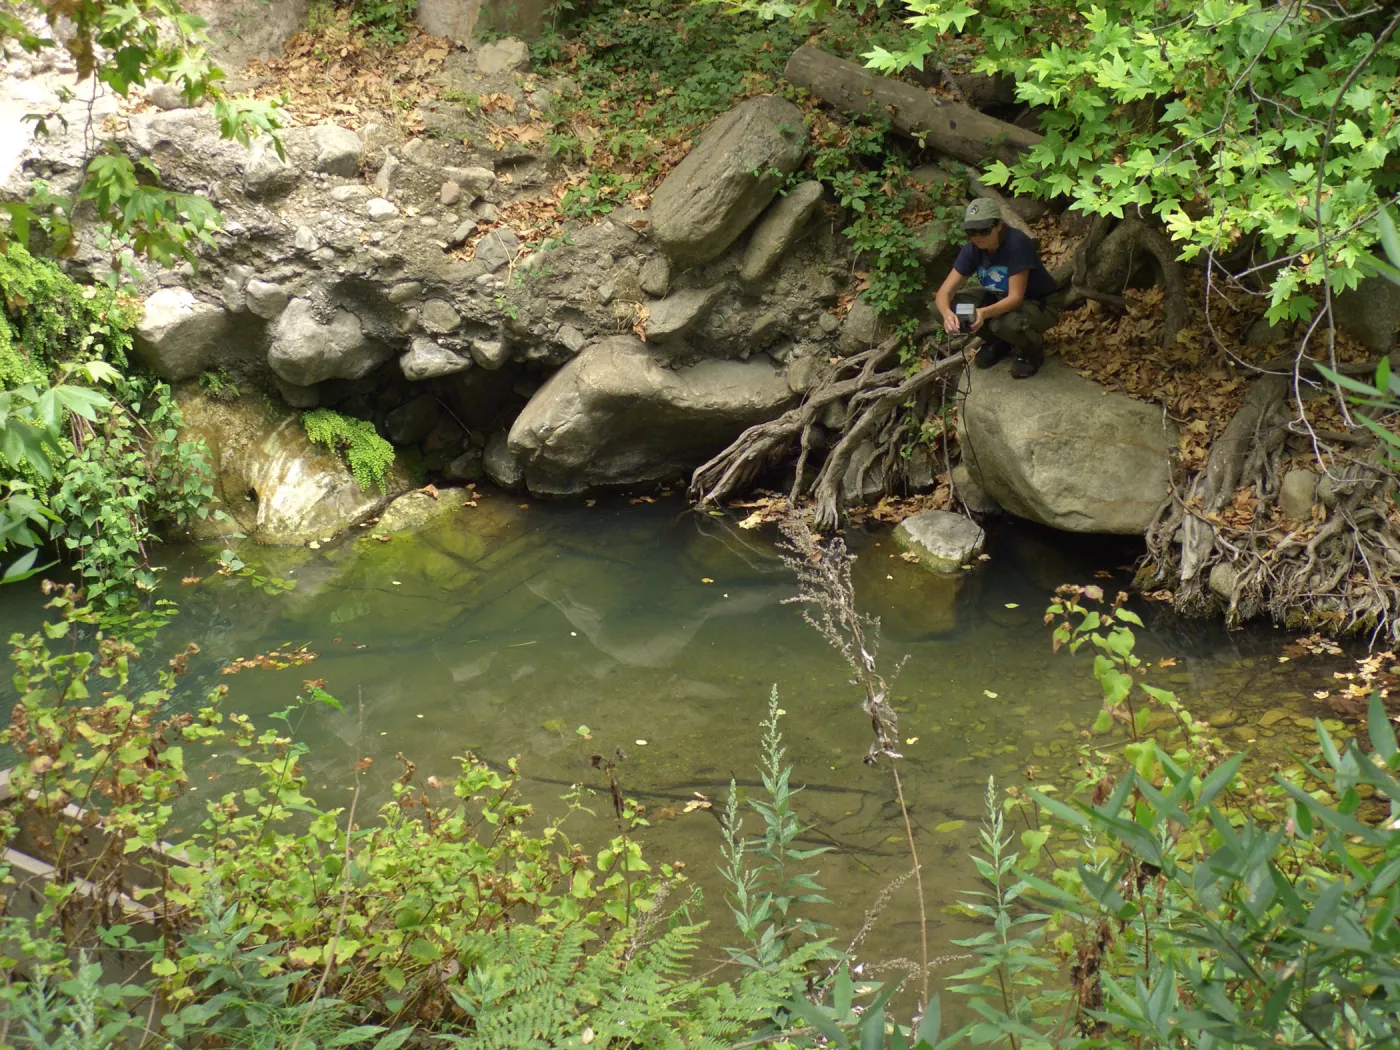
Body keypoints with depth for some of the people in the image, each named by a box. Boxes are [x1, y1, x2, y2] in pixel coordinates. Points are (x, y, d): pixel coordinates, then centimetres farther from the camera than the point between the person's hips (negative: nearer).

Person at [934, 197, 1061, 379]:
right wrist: (947, 313, -43)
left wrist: (984, 313, -52)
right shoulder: (972, 249, -15)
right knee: (945, 307, -16)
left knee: (1007, 323, -40)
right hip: (1000, 299, 6)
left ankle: (1032, 351, -3)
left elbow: (1015, 297, -34)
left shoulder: (1016, 243, -31)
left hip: (1040, 303, -6)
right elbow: (945, 291, -19)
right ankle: (997, 342, 10)